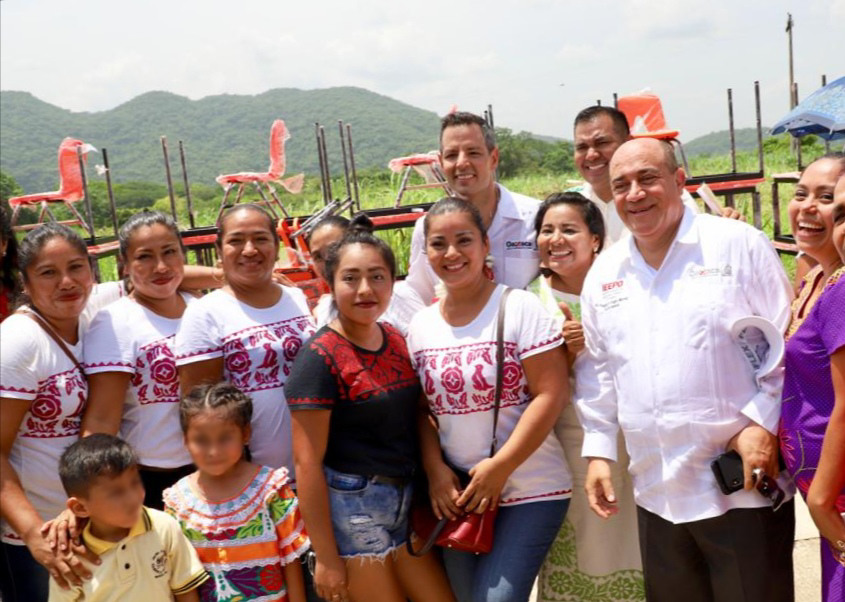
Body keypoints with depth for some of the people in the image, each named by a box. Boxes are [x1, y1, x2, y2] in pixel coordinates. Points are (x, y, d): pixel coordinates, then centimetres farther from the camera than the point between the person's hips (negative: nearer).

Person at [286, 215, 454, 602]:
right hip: (348, 506, -6)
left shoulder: (397, 340, 3)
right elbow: (307, 462, -16)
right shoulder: (320, 356, -16)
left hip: (405, 497, 7)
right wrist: (326, 557, -15)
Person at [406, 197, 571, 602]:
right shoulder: (421, 326, 5)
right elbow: (421, 409, 9)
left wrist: (499, 468, -17)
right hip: (456, 495, 5)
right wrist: (435, 470, -7)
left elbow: (551, 394, -14)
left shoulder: (520, 307, -10)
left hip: (530, 491, -5)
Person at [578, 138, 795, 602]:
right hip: (656, 494, 5)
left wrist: (764, 425, -13)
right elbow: (597, 369, 15)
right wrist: (598, 451, 10)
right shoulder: (603, 274, 9)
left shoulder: (739, 245, -4)